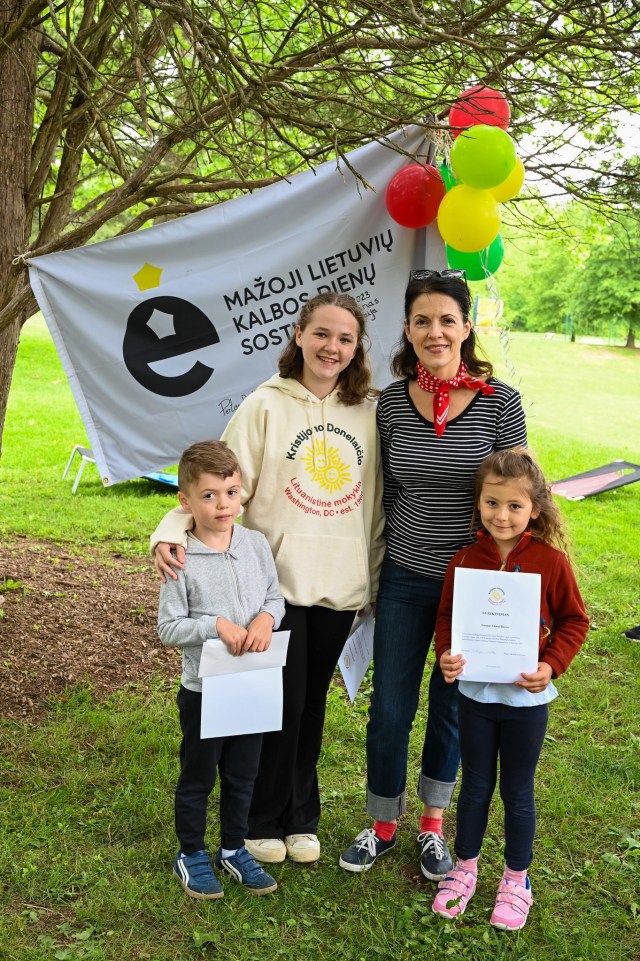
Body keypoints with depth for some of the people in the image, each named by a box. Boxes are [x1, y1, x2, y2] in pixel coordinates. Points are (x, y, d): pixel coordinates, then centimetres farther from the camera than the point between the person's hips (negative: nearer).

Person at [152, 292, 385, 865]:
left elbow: (378, 503, 10)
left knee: (312, 704, 14)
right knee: (282, 704, 2)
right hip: (276, 581, -3)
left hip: (340, 584, 3)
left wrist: (377, 577, 10)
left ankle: (301, 818, 32)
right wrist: (173, 531, -25)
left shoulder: (371, 412, 5)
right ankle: (263, 823, 24)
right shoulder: (266, 407, -6)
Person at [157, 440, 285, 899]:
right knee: (198, 777, 14)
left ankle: (234, 848, 38)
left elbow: (275, 596, 5)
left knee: (243, 775, 19)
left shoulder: (256, 544, -4)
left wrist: (266, 618, -16)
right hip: (203, 689, -4)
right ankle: (191, 854, 34)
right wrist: (217, 625, -25)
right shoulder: (183, 560, -16)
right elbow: (169, 628, -13)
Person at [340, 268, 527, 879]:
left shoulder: (501, 403, -8)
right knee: (389, 709, 9)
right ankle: (382, 824, 32)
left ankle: (433, 824, 36)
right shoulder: (390, 403, -1)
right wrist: (370, 575, 10)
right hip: (404, 581, 2)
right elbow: (384, 496, 7)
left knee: (452, 708, 14)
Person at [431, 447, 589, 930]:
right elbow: (447, 616, 2)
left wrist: (551, 665, -17)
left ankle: (517, 880, 33)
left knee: (518, 791, 14)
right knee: (475, 785, 17)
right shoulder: (465, 560, -7)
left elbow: (574, 621, -4)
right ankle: (464, 868, 37)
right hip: (475, 693, 2)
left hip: (526, 697, -2)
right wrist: (446, 655, -15)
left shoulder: (551, 561, -13)